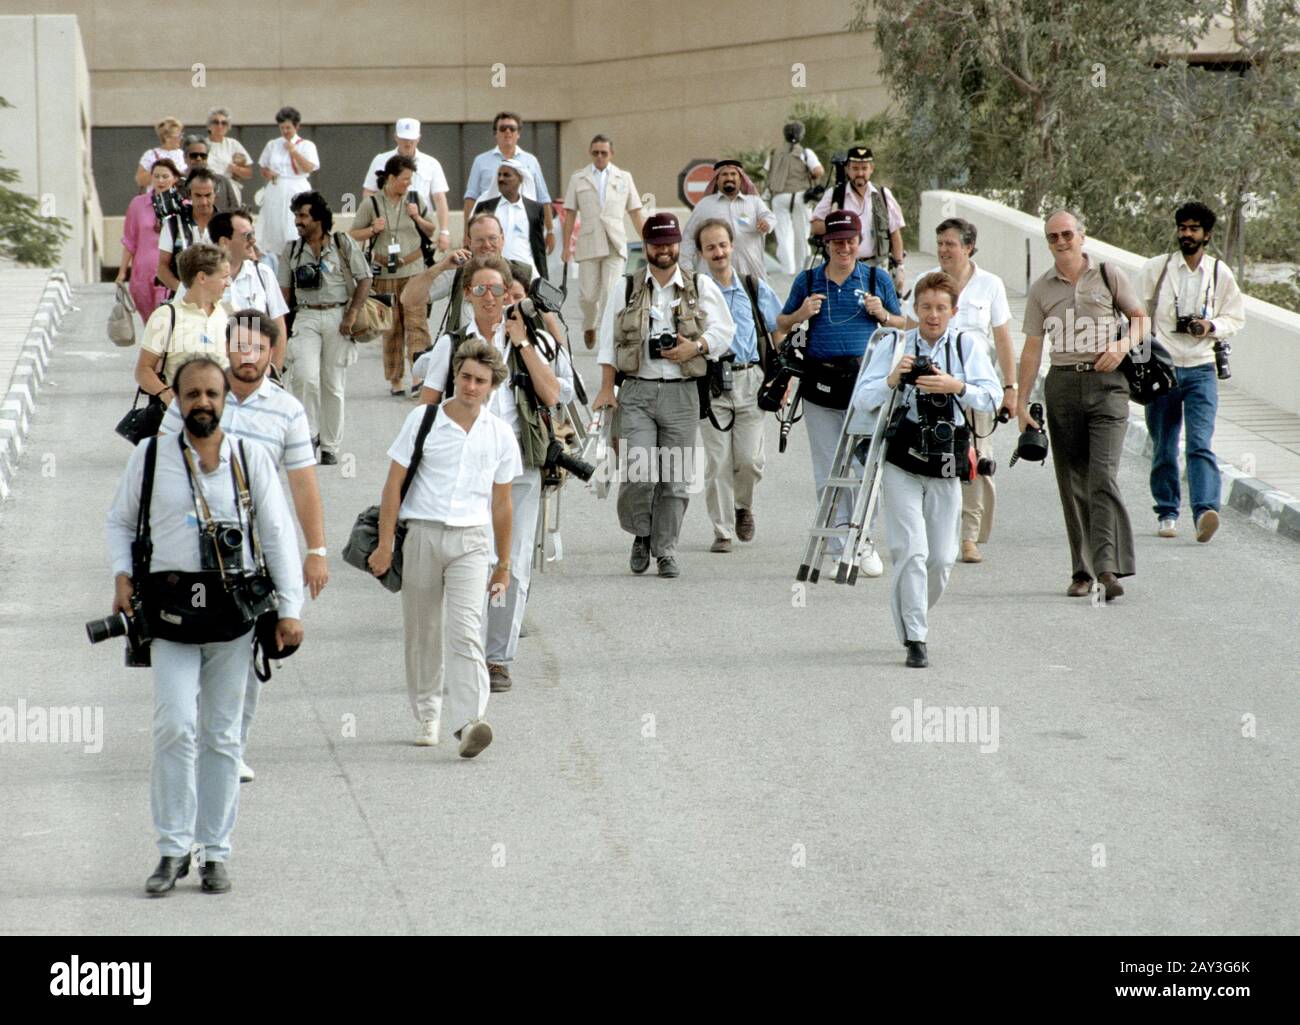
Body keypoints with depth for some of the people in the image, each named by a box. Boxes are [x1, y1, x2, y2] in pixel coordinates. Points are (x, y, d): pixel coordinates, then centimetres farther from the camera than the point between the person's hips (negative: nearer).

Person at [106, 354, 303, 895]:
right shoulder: (150, 456, 6)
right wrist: (121, 574, 0)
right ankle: (173, 850, -3)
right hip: (171, 606, -1)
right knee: (175, 728, -11)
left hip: (234, 606, 1)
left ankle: (216, 852, 12)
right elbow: (120, 520, 18)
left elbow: (278, 534, 6)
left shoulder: (250, 458, 6)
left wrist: (289, 608, -1)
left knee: (222, 734, 5)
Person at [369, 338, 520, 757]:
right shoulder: (423, 420, 2)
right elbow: (394, 483, 4)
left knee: (466, 631, -15)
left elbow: (501, 502, 14)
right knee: (422, 633, 7)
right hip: (422, 534, 0)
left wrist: (503, 564, 16)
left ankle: (468, 722, -25)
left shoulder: (500, 435, 7)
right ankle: (428, 716, 23)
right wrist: (385, 544, -1)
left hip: (470, 540, 0)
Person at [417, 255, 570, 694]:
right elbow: (428, 404, 9)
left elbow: (551, 395, -4)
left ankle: (499, 657, 11)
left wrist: (523, 344, -5)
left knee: (512, 567, 2)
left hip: (517, 464, 1)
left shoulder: (530, 340, 8)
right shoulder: (452, 343, 9)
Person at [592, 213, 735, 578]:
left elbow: (724, 331, 10)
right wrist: (607, 389, 4)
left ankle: (665, 551, 11)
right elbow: (610, 340, 11)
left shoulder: (701, 287, 9)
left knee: (675, 477, 0)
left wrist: (696, 347, -9)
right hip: (637, 391, -1)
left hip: (681, 393, 1)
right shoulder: (628, 288, 9)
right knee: (638, 471, -13)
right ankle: (641, 533, 13)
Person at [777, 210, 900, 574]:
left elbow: (903, 324, 15)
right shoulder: (808, 280, 9)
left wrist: (883, 315, -6)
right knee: (828, 471, 3)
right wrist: (801, 314, -5)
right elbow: (781, 324, 16)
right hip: (821, 381, 1)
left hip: (865, 378, -1)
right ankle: (837, 547, 9)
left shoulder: (877, 279, 7)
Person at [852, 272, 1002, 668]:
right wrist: (891, 380, -22)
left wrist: (957, 386, -26)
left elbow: (993, 398, -8)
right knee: (911, 551, -11)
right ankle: (914, 639, -6)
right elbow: (862, 401, -3)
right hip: (900, 464, -2)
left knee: (942, 557, 5)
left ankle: (915, 616, 32)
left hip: (946, 467, 2)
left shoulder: (969, 345, 2)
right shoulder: (894, 346, 2)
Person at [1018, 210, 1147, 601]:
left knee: (1103, 475, -15)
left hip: (1106, 382, -2)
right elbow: (1031, 349, 9)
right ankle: (1082, 572, 9)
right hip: (1063, 385, 2)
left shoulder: (1109, 276, 5)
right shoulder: (1040, 290, 9)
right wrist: (1021, 403, 4)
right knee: (1072, 482, 3)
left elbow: (1140, 318, 14)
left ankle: (1107, 567, -22)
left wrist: (1122, 345, -7)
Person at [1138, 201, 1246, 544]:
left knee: (1200, 444, -15)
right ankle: (1167, 513, 20)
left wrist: (1211, 327, -7)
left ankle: (1205, 511, -26)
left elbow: (1236, 318, 13)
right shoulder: (1155, 268, 2)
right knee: (1163, 448, 7)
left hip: (1201, 370, -1)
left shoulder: (1220, 273, 5)